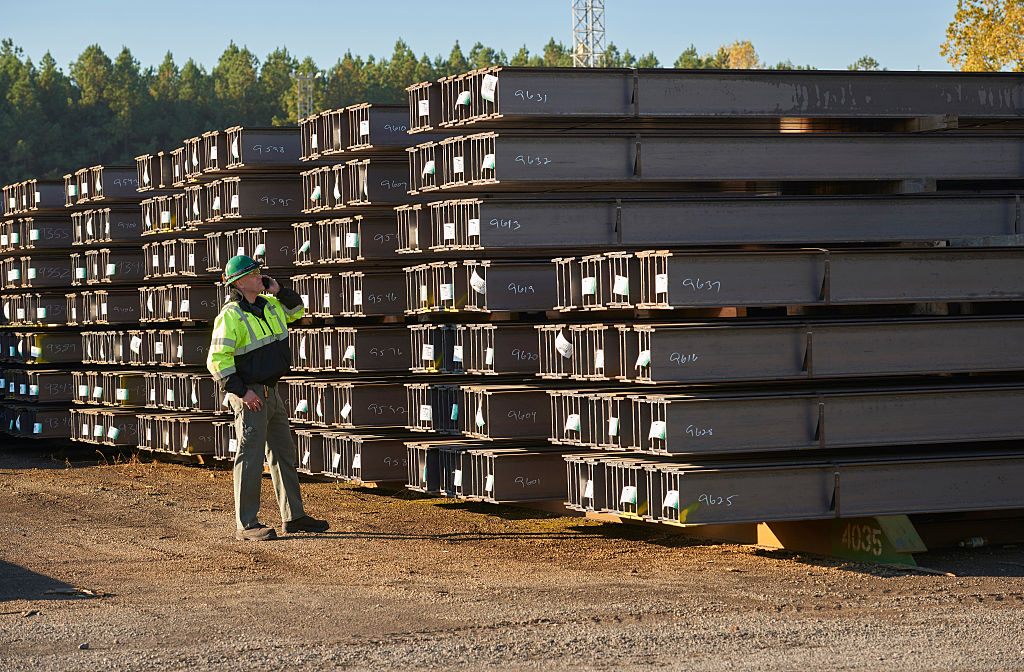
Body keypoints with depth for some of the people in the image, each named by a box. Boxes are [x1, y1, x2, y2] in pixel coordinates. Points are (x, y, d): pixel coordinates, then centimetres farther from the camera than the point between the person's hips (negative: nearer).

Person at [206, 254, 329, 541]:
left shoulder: (269, 305, 9)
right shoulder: (231, 316, -16)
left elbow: (296, 310, 26)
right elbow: (217, 359, -19)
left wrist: (279, 290, 7)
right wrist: (242, 391, -21)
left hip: (271, 392, 9)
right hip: (249, 394, -9)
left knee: (283, 453, 14)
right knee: (250, 457, -8)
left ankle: (293, 516, 23)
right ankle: (245, 525, -5)